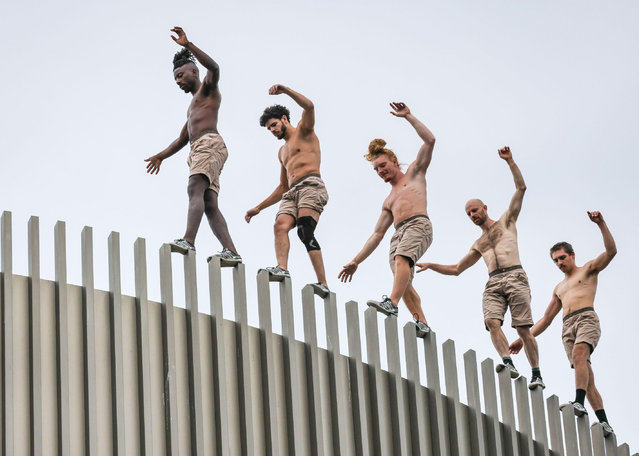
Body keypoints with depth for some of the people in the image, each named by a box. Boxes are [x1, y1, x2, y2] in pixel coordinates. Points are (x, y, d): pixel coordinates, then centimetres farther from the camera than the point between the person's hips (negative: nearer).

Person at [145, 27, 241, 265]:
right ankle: (231, 252, -16)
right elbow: (181, 140, 40)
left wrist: (188, 45, -18)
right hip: (198, 150, 9)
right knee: (210, 205, -5)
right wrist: (161, 156, 29)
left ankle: (188, 241, -44)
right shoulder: (193, 106, 38)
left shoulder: (208, 88, 12)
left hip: (209, 143, -9)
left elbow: (213, 67, -12)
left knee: (195, 190, -27)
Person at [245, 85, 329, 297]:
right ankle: (282, 267, -42)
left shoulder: (304, 131, 14)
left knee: (305, 232, -24)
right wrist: (259, 208, 32)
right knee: (280, 225, -21)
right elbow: (283, 187, 37)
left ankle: (323, 283, -30)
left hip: (311, 186, -7)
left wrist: (285, 90, -12)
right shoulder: (282, 152, 34)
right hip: (292, 192, 7)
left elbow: (309, 107, -8)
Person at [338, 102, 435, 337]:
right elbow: (377, 235, 29)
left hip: (418, 225, -6)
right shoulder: (388, 202, 33)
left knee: (402, 258, -32)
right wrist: (356, 261, 23)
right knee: (403, 281, -14)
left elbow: (430, 140, 10)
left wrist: (408, 117, 7)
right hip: (399, 233, 6)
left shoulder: (414, 173, 21)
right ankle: (421, 322, -20)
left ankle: (392, 303, -49)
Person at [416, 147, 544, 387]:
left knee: (523, 328, -12)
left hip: (514, 277, -4)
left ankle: (536, 374, -10)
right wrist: (431, 266, 24)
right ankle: (508, 363, -34)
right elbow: (456, 269, 34)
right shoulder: (478, 245, 30)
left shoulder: (506, 221, 18)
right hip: (493, 284, 4)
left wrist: (510, 162, 2)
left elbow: (521, 188, 10)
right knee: (492, 321, -23)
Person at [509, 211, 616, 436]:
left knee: (579, 354, -33)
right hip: (567, 327, 5)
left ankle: (579, 402, -48)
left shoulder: (588, 269, 18)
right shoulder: (559, 288, 33)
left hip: (587, 318, -5)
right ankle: (604, 422, -15)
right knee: (586, 375, -8)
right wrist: (523, 339, 25)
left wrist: (601, 224, -11)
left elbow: (611, 251, 1)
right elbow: (545, 320, 33)